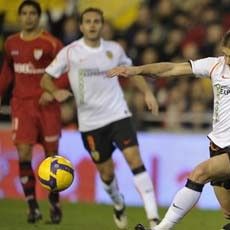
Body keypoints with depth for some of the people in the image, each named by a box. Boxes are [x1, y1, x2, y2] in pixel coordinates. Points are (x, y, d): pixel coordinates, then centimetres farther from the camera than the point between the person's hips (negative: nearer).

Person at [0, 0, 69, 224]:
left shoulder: (50, 43, -8)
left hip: (46, 105, -2)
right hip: (21, 104, 2)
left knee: (51, 154, 4)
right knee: (24, 154, -10)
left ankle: (54, 203, 20)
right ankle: (32, 206, -2)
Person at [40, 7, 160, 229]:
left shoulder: (114, 49, 3)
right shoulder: (69, 52, -4)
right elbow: (46, 78, -1)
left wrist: (147, 92, 7)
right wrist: (55, 91, -22)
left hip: (118, 114, 0)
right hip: (90, 121, 0)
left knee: (134, 158, -17)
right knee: (106, 170, 6)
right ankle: (118, 205, 39)